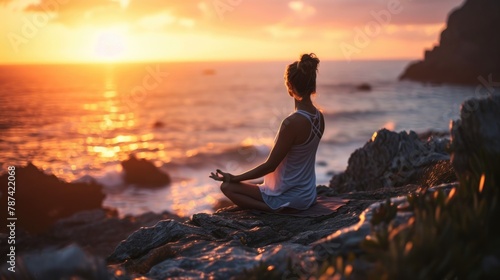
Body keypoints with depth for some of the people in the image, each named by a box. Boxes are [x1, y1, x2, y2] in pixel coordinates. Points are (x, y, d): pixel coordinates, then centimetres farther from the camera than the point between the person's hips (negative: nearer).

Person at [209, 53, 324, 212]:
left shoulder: (292, 123, -28)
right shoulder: (319, 117, -3)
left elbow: (270, 166, -22)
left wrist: (234, 178, -11)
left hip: (289, 197, -9)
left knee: (227, 187, -4)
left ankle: (275, 208, -14)